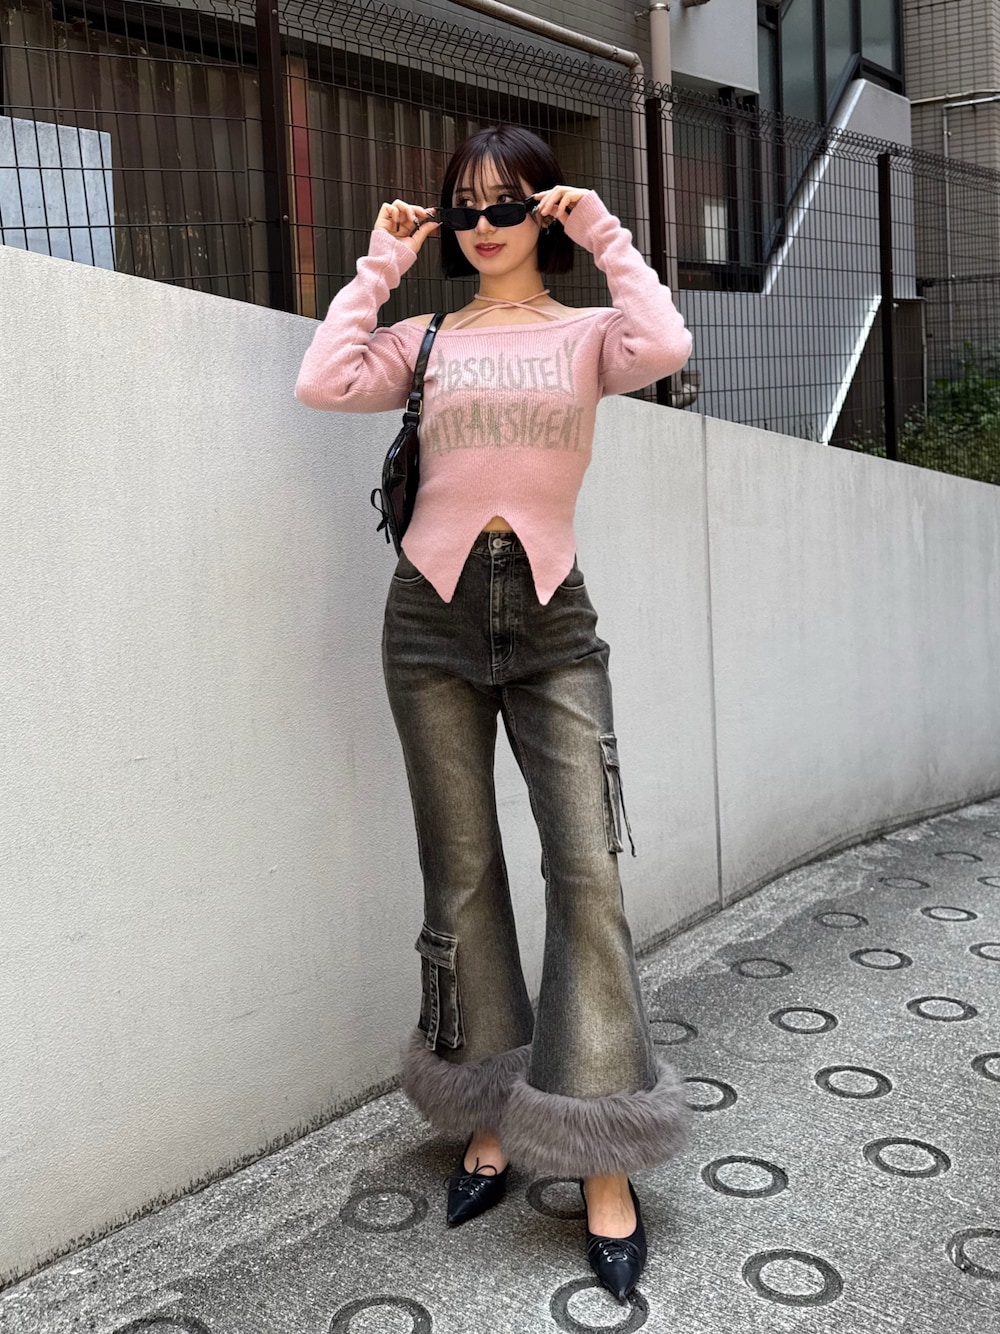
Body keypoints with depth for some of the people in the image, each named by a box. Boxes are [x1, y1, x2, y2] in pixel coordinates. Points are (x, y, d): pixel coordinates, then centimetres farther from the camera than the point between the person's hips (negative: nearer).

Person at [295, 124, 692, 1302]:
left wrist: (606, 237, -2)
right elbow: (321, 383, -7)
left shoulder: (585, 332, 8)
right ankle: (488, 1119, 23)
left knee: (587, 871, -8)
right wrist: (380, 264, 2)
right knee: (459, 874, 6)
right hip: (434, 615, 2)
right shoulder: (425, 341, 12)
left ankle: (601, 1160, 4)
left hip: (549, 618, -1)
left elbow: (665, 348, -15)